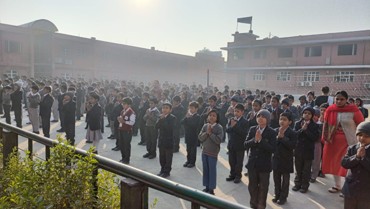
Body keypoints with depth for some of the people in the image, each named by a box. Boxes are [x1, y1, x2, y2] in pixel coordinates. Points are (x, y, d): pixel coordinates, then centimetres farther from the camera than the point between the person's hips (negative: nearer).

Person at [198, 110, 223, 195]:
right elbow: (200, 138, -2)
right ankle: (207, 187, 27)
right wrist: (206, 132, -15)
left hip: (213, 152, -5)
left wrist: (210, 133, -17)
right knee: (205, 170, 13)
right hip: (204, 151, 5)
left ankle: (211, 189, 15)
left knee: (212, 170, 3)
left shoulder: (219, 127, -11)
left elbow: (218, 140, -18)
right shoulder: (205, 126, 1)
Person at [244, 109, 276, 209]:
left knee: (263, 187, 12)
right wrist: (254, 140, -23)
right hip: (252, 163, 3)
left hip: (264, 164, -3)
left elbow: (272, 149, -20)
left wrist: (260, 140, -26)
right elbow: (245, 144, -7)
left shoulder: (272, 132, -10)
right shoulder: (252, 129, -1)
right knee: (252, 186, 17)